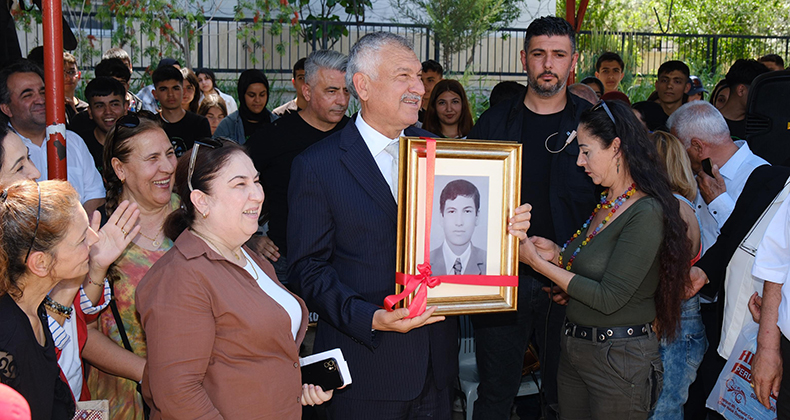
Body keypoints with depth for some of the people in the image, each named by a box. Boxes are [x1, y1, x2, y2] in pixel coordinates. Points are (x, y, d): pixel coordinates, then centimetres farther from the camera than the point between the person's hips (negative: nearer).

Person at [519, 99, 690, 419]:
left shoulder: (647, 213, -19)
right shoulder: (602, 203, 7)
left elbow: (608, 298, -23)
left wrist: (539, 263, -18)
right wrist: (558, 255, -4)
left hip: (620, 359, -8)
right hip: (574, 350, 8)